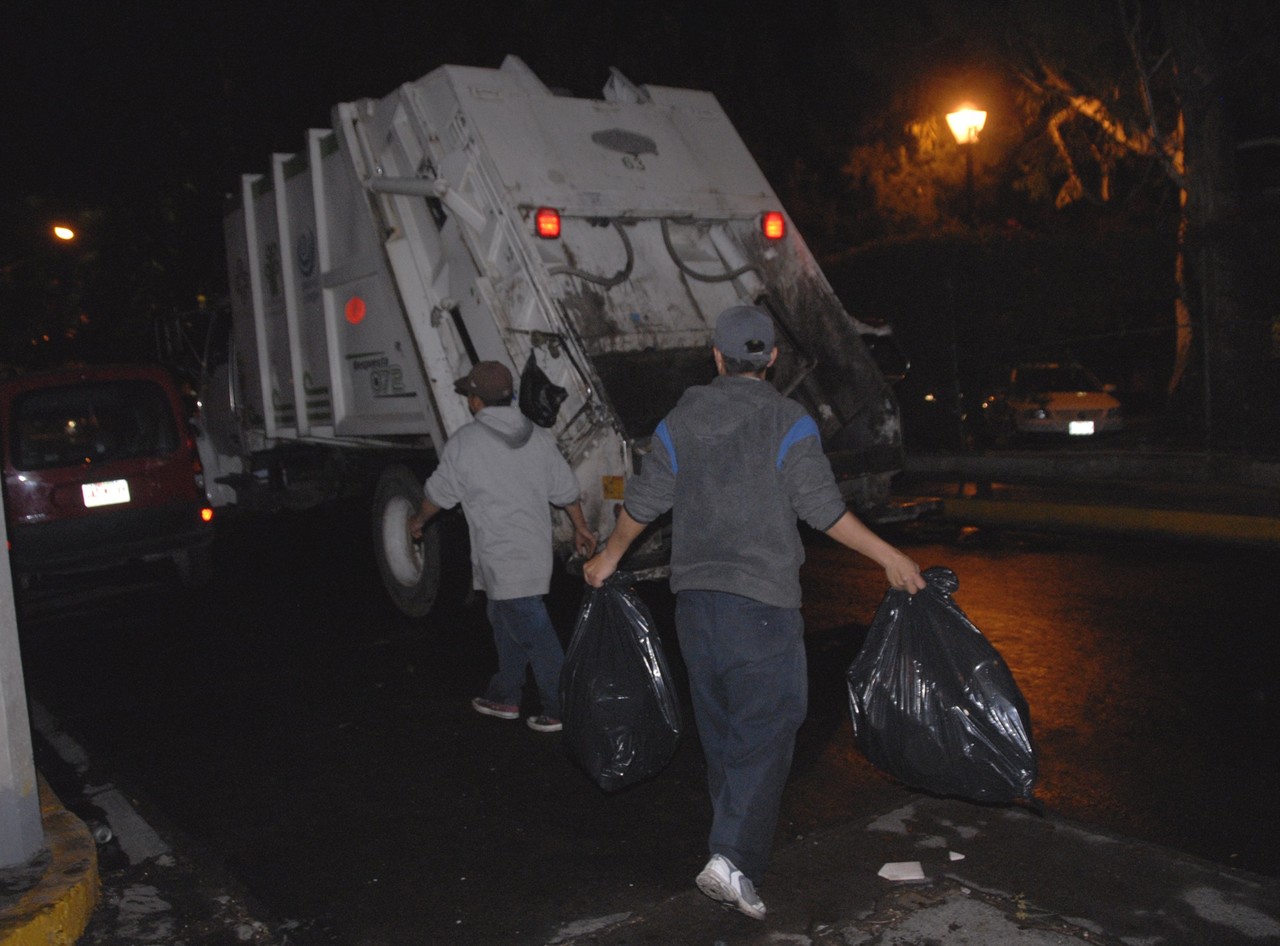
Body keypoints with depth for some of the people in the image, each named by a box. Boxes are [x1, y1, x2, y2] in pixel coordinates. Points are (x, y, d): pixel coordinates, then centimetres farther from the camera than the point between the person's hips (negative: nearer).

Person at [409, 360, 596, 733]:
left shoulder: (465, 442, -11)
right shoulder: (538, 437, 6)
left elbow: (439, 493, 0)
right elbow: (565, 489, 11)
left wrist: (418, 520, 19)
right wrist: (581, 527, 24)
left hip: (501, 560, -7)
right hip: (536, 553, 7)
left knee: (533, 632, -3)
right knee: (507, 622, 21)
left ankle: (562, 709, 3)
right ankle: (504, 696, 32)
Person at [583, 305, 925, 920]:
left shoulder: (680, 421, 5)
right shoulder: (788, 422, -7)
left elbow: (643, 503, 8)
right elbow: (823, 510, -10)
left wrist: (609, 557, 25)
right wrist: (890, 558, 1)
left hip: (695, 596, 5)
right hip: (763, 602, -5)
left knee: (719, 726, 18)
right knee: (765, 730, 0)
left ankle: (737, 839, 32)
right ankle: (733, 858, -10)